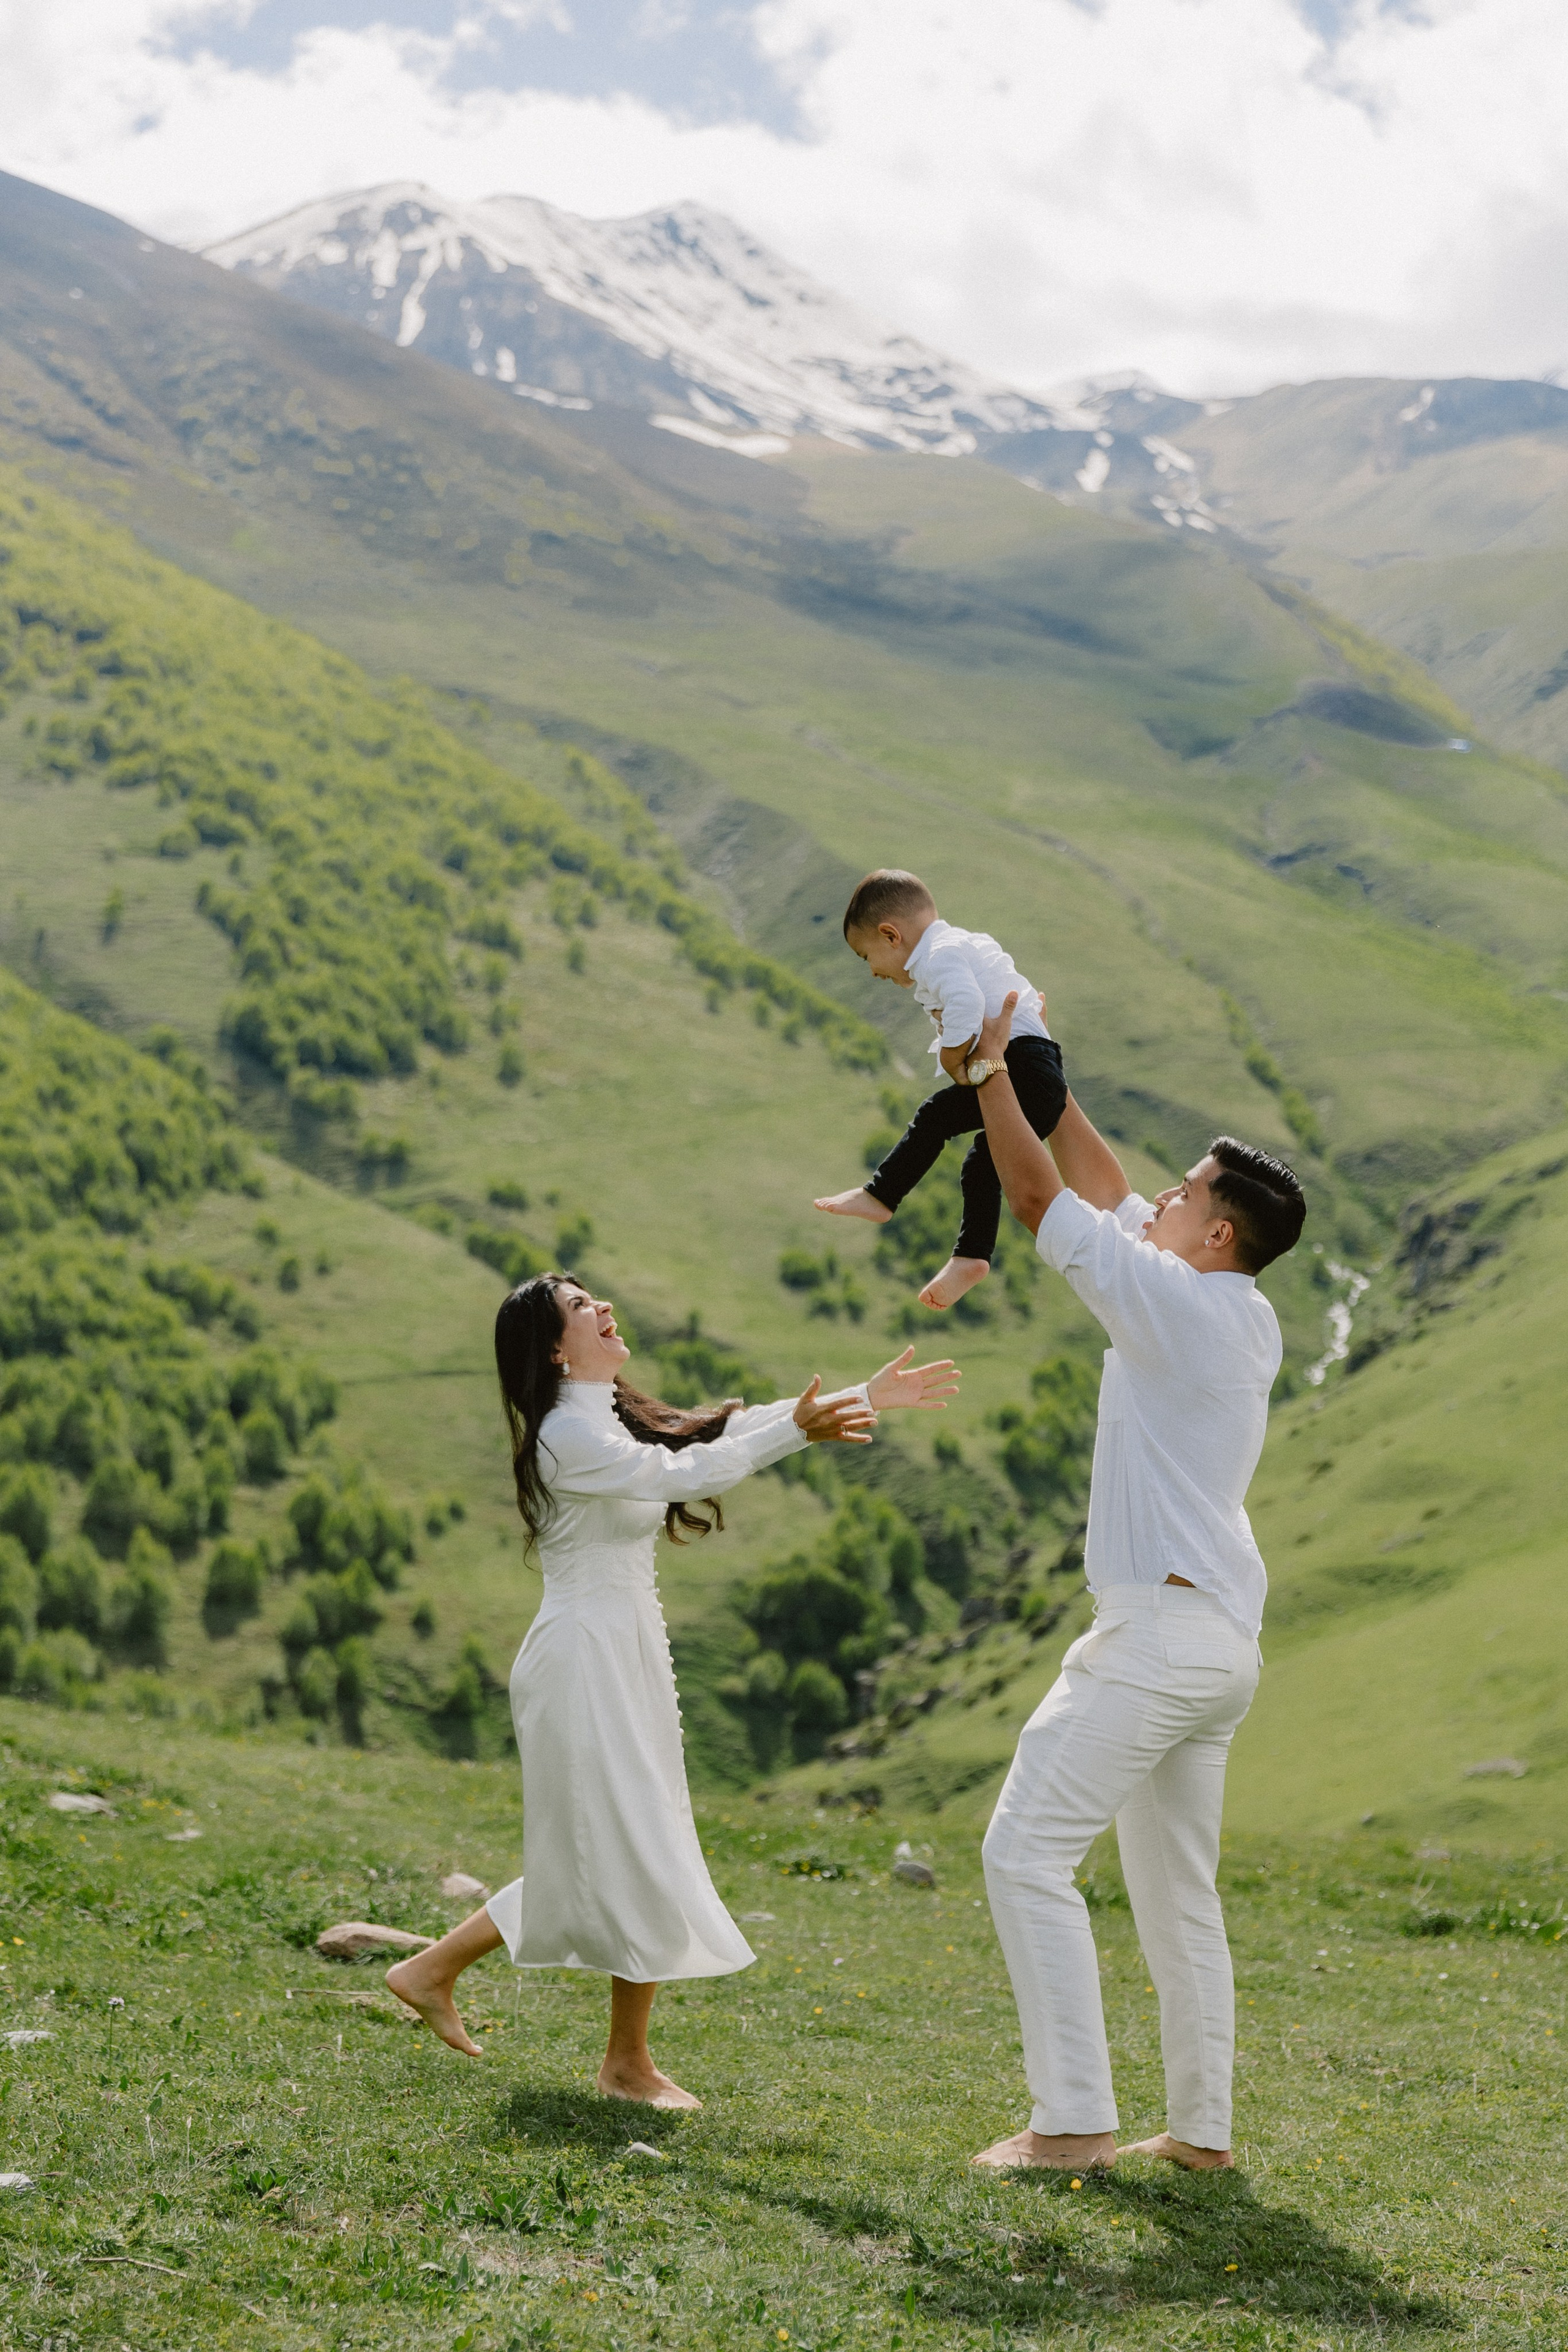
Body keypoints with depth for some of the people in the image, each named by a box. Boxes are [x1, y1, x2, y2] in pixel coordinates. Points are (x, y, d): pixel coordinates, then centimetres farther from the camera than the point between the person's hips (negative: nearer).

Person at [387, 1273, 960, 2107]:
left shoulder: (619, 1418, 15)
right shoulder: (567, 1433, -14)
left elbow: (724, 1431, 12)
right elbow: (677, 1476, -25)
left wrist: (866, 1399, 8)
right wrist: (796, 1430, -29)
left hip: (624, 1658, 10)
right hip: (584, 1658, -10)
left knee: (590, 1859, 15)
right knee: (641, 1861, -4)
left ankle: (433, 1969, 25)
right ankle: (629, 2065, 9)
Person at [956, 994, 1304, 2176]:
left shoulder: (1179, 1303, -13)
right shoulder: (1249, 1320, 13)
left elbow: (1042, 1197, -8)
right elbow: (1104, 1188, 22)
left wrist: (991, 1070, 3)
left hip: (1158, 1628, -10)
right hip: (1222, 1643, 10)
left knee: (1028, 1853, -8)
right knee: (1179, 1889, 14)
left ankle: (1074, 2119, -11)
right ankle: (1202, 2128, 17)